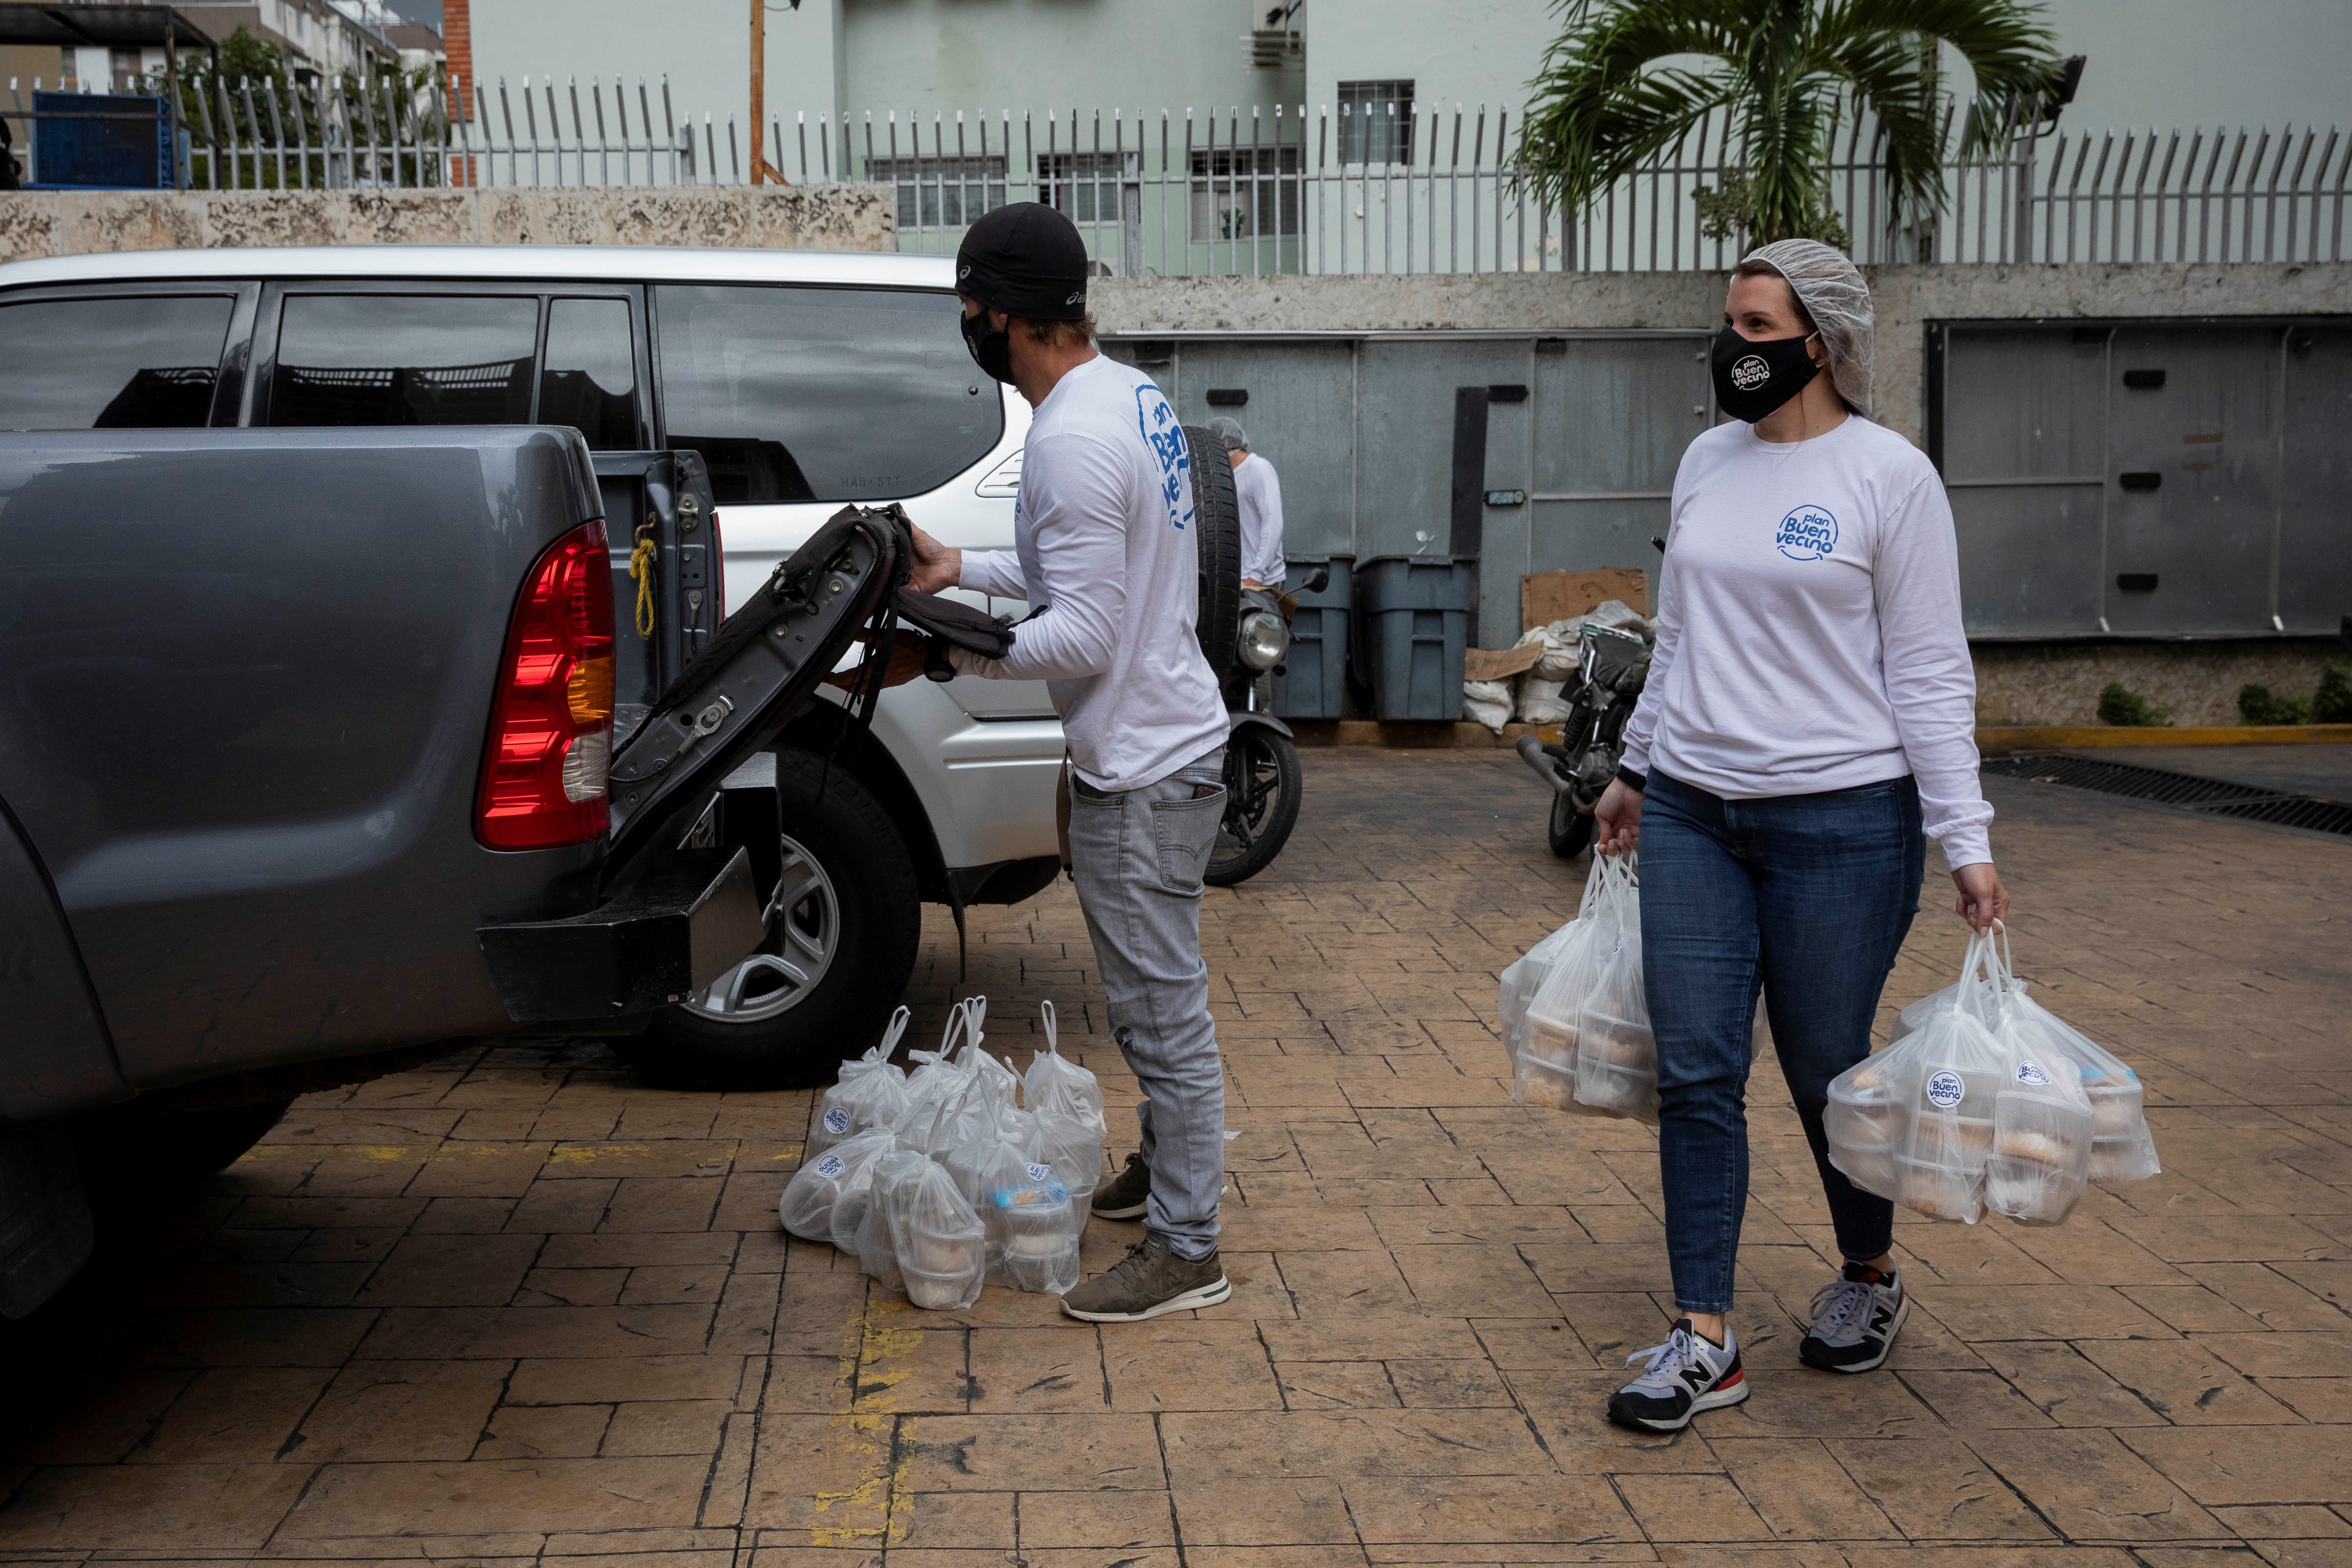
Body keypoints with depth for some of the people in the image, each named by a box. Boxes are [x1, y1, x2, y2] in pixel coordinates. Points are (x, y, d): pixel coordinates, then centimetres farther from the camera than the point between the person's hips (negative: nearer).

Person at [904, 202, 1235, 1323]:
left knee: (1162, 1009, -2)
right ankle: (1169, 1163, 41)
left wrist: (945, 653, -22)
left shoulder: (1071, 440, -23)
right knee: (1152, 998, 24)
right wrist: (961, 569, 12)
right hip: (1154, 742, 11)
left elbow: (1083, 636, -26)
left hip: (1142, 769, -11)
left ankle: (1186, 1251, 8)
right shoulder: (1130, 393, 10)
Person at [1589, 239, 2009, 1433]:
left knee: (1828, 1072, 8)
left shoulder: (1890, 476, -8)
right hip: (1693, 811, 5)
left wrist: (1966, 840, -12)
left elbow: (1930, 672, -8)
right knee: (1695, 1074, 1)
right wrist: (1636, 770, 20)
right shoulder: (1707, 461, 9)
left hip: (1841, 817, -5)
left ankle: (1870, 1277, 36)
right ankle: (1705, 1340, 9)